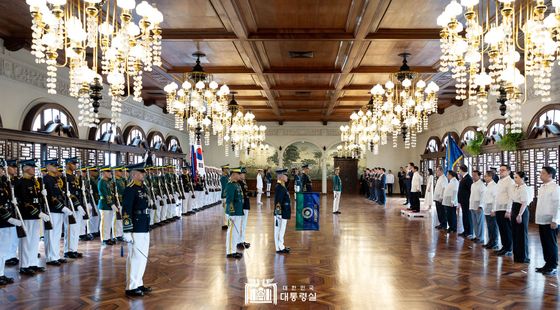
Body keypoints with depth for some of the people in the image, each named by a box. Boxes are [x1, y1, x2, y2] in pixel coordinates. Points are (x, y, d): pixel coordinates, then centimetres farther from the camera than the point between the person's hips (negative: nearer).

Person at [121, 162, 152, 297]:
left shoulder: (142, 187, 14)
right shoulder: (130, 189, -14)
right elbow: (126, 212, -18)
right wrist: (127, 232, -20)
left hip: (144, 229, 9)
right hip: (135, 230, -9)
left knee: (142, 257, 15)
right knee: (135, 257, -2)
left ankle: (138, 284, 27)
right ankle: (131, 287, 8)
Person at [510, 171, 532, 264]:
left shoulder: (524, 189, -15)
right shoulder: (516, 188, 12)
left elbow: (524, 203, -20)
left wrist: (519, 215, -23)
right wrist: (511, 212, 17)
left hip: (521, 211, -9)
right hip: (515, 211, 9)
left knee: (522, 234, 0)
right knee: (515, 233, 13)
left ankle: (523, 257, 10)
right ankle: (517, 255, 23)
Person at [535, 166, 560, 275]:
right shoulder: (542, 187, 12)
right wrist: (538, 218, 16)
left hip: (550, 222, -8)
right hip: (542, 221, 8)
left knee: (551, 244, 1)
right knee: (544, 244, 12)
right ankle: (547, 264, 22)